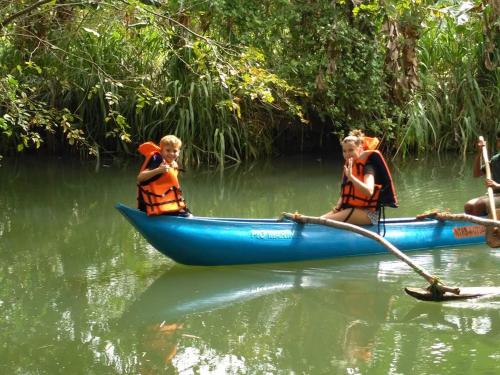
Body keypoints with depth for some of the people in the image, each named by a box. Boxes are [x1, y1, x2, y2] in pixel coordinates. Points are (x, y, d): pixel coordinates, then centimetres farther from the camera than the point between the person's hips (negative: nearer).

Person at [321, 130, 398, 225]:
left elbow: (369, 191, -28)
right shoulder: (349, 166, 17)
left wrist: (350, 176, -34)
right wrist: (338, 206, 0)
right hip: (350, 209, 8)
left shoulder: (367, 167, -10)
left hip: (367, 213, -8)